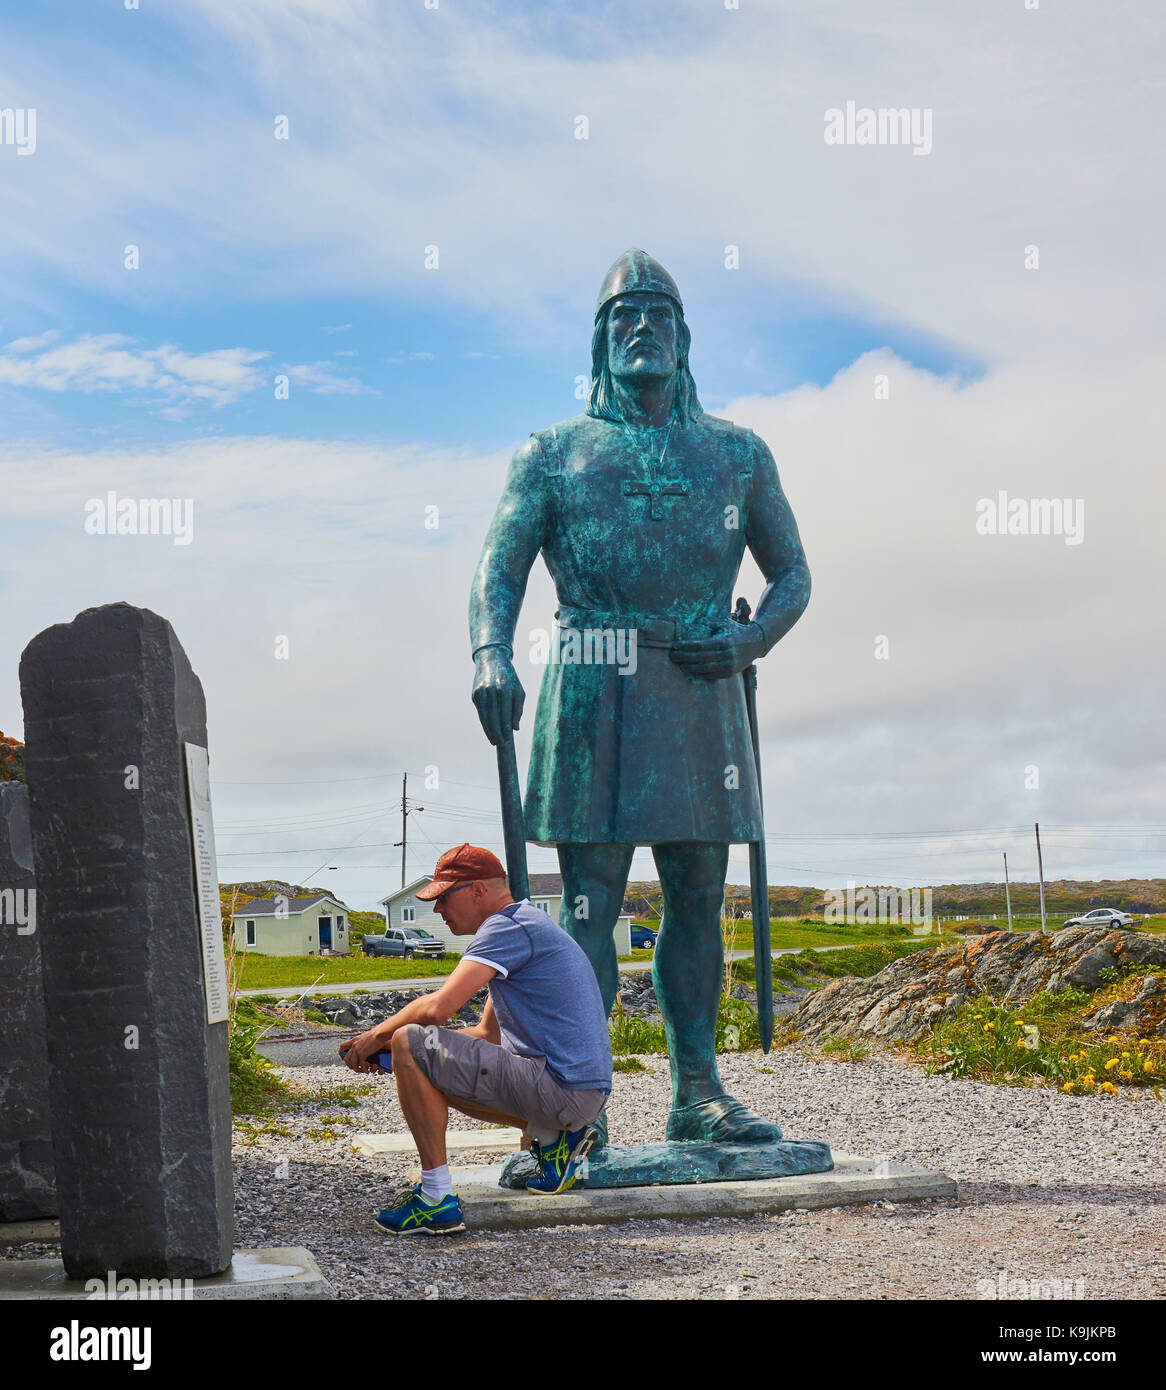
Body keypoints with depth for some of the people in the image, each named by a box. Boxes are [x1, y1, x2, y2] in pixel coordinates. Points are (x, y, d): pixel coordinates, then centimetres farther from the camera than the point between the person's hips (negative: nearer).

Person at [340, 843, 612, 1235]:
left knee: (410, 1046, -13)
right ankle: (553, 1137, 14)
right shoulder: (528, 926, 21)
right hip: (585, 1093, 10)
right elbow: (488, 1034, 24)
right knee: (434, 1072, 26)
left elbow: (438, 1008, -21)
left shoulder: (508, 927, -11)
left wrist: (378, 1035, -2)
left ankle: (437, 1200, -13)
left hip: (563, 1090, -10)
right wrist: (387, 1046, 16)